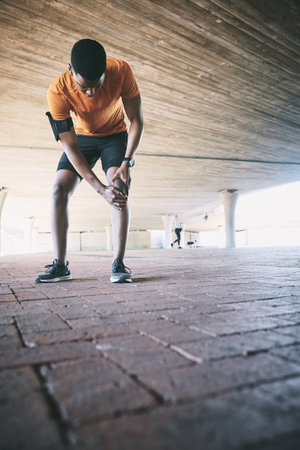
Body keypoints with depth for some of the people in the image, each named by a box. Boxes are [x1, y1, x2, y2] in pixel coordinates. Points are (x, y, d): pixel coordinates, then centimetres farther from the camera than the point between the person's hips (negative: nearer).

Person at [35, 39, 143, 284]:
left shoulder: (121, 71, -28)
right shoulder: (58, 90, -29)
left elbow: (137, 120, -19)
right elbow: (70, 147, -28)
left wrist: (126, 163, -31)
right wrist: (100, 188, -35)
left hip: (115, 135, 0)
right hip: (82, 136, 1)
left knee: (120, 187, -25)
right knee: (59, 189, -15)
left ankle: (118, 263, -24)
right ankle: (60, 265, -11)